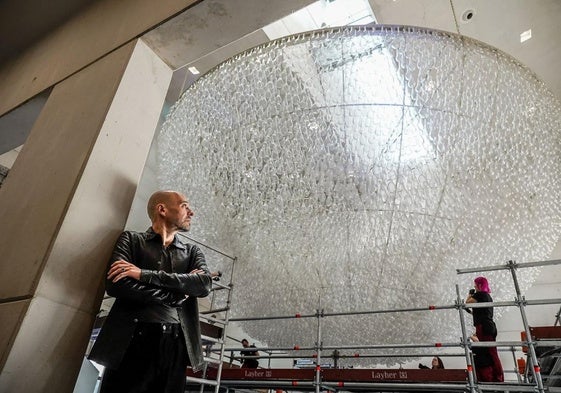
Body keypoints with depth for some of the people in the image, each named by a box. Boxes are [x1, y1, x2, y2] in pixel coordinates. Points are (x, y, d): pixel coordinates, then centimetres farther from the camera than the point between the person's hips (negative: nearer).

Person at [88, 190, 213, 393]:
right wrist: (176, 295, -7)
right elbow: (115, 285, -8)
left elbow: (205, 284, -5)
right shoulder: (131, 239, 8)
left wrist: (144, 274, -12)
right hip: (133, 340, -2)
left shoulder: (193, 251, 15)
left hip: (175, 343, 3)